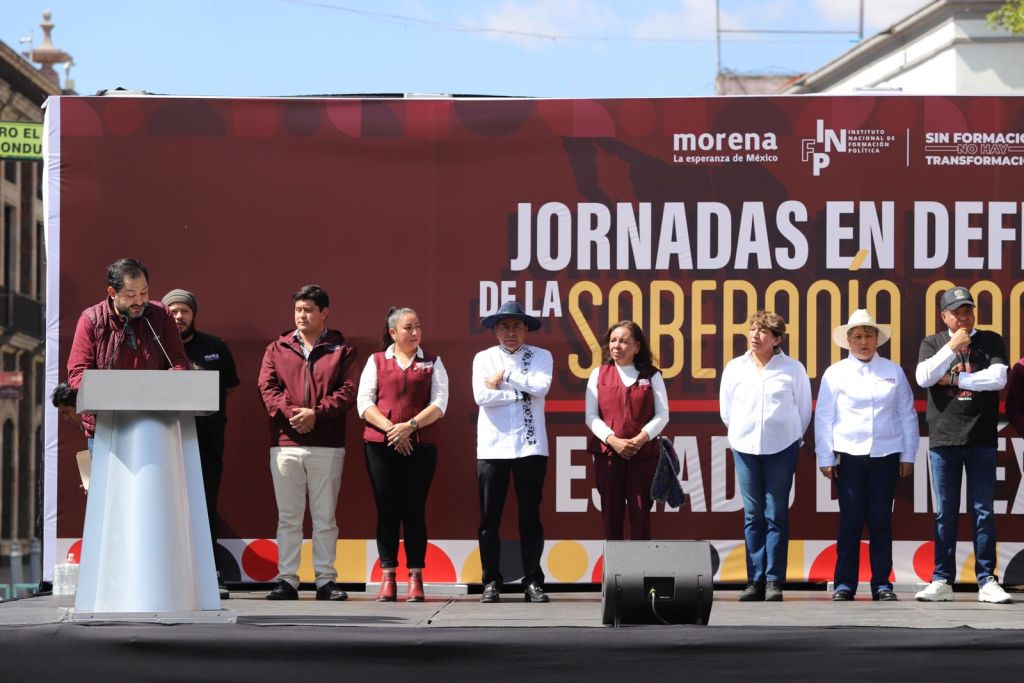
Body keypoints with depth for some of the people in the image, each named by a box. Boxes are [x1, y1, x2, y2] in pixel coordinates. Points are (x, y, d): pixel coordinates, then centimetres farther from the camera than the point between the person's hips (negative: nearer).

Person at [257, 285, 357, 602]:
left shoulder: (340, 349, 7)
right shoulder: (277, 349, 12)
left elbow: (347, 391, -4)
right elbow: (267, 387, 1)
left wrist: (316, 413, -16)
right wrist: (290, 412, -16)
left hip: (327, 445, -1)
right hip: (285, 442, 1)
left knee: (325, 517, 3)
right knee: (288, 516, 4)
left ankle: (326, 580, 7)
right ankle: (286, 579, 6)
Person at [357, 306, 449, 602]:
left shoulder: (432, 363, 10)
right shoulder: (376, 361, 10)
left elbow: (439, 404, 1)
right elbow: (364, 403, 2)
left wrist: (410, 426, -13)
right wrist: (390, 429, -11)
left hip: (419, 447, 0)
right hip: (380, 446, 0)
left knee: (414, 511, -1)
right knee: (387, 511, 0)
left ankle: (415, 578, 1)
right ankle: (388, 578, 4)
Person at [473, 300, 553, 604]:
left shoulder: (541, 356, 9)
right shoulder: (483, 358, 8)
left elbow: (541, 386, -11)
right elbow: (482, 396, -9)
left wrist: (505, 376, -8)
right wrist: (523, 391, -7)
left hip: (531, 447, 0)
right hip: (492, 447, 0)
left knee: (530, 517, 3)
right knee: (489, 518, 0)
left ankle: (533, 582, 8)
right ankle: (491, 582, 7)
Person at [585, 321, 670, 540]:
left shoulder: (651, 376, 6)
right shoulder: (599, 374, 7)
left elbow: (662, 414, 2)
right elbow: (591, 416, 2)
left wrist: (642, 438, -13)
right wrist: (612, 440, -13)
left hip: (644, 454, -1)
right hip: (607, 454, 1)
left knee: (640, 514, -2)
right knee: (611, 514, 2)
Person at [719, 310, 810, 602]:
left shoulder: (793, 369, -2)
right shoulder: (735, 367, 3)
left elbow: (804, 410, 7)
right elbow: (726, 410, 13)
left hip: (781, 448, -2)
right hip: (745, 448, 2)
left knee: (776, 516, -2)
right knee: (752, 516, 2)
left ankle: (774, 581, 0)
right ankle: (755, 580, 5)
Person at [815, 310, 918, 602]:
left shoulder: (893, 372, 9)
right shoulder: (835, 374, 4)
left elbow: (907, 414, 11)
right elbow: (823, 418, 4)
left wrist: (908, 455, 7)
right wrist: (825, 458, 0)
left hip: (885, 456, 1)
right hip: (848, 456, -1)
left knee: (881, 520, 1)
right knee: (851, 520, -2)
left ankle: (882, 583, 6)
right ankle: (845, 583, 3)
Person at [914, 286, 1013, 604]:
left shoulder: (991, 342, 6)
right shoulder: (933, 344, 10)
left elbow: (998, 378, -9)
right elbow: (923, 378, -7)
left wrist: (954, 379, -7)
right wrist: (952, 348, -11)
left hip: (981, 438, -1)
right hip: (943, 439, 1)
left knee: (983, 511, 1)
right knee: (945, 513, 3)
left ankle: (987, 581, 3)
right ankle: (942, 581, 7)